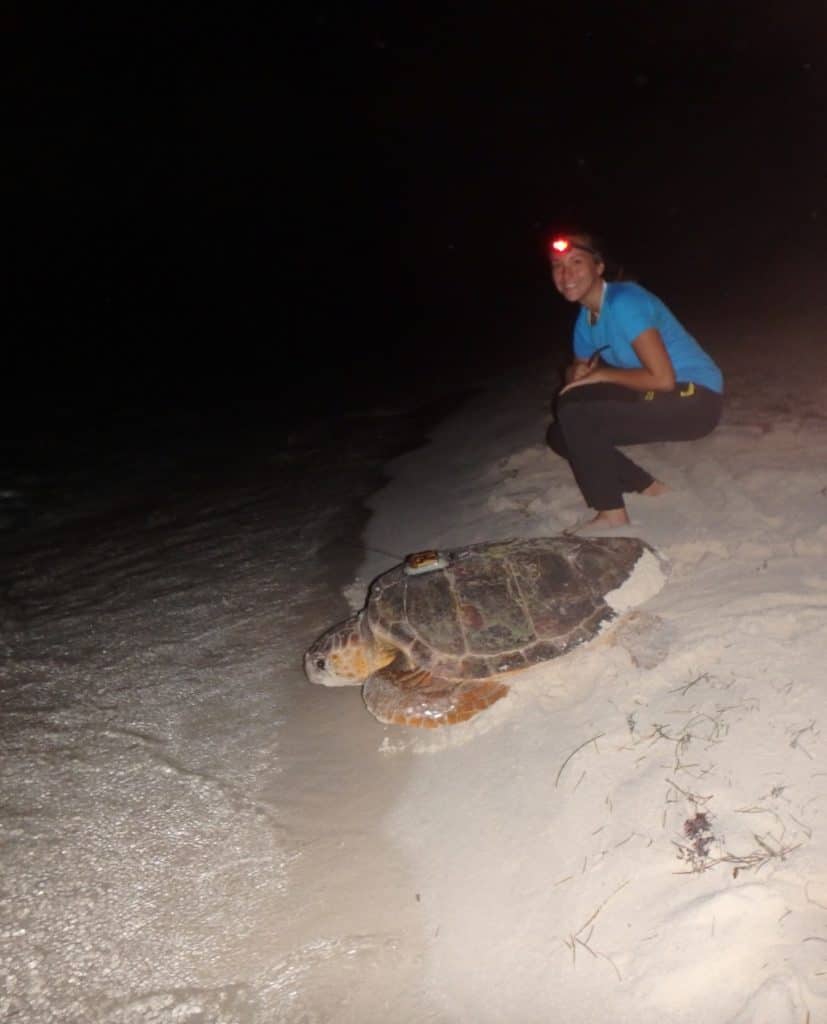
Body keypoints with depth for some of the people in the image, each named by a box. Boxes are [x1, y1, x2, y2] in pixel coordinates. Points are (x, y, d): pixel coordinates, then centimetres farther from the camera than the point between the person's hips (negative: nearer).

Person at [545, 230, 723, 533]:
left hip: (694, 401, -9)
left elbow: (663, 379, -24)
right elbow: (579, 374, 13)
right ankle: (647, 486, 9)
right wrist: (576, 374, -11)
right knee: (560, 434, 5)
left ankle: (611, 513, -11)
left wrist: (601, 375, -15)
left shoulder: (624, 302, -20)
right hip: (657, 401, 9)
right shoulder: (585, 320, 7)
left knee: (572, 410, -22)